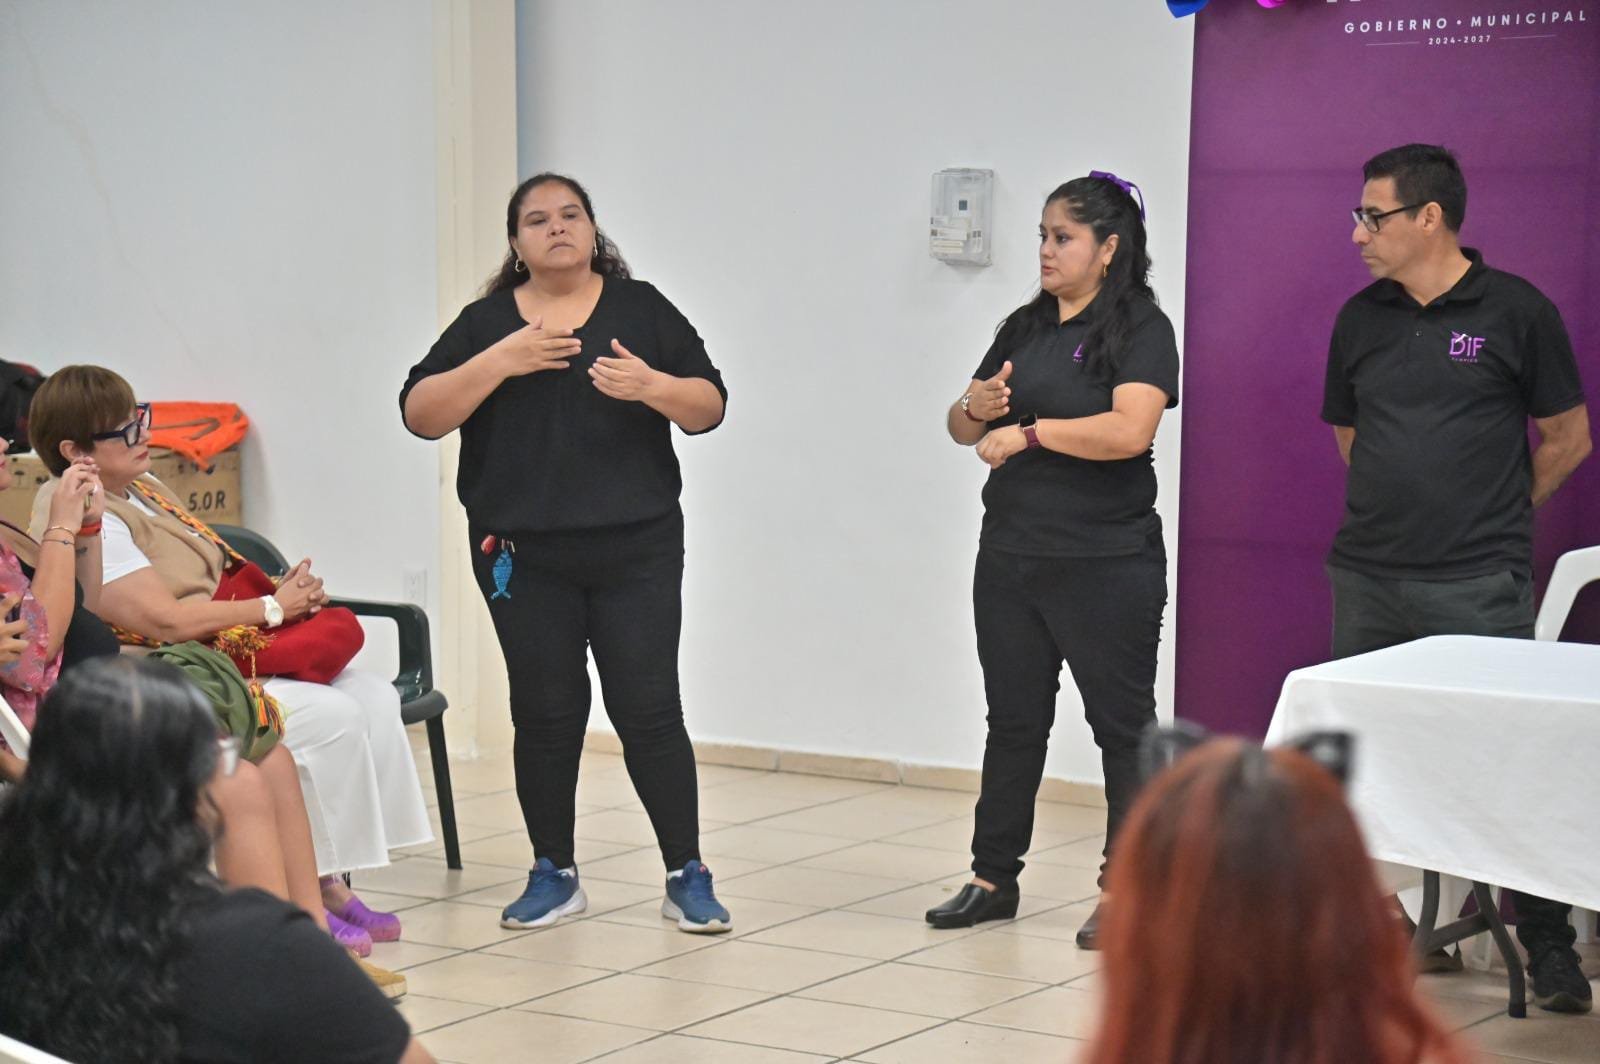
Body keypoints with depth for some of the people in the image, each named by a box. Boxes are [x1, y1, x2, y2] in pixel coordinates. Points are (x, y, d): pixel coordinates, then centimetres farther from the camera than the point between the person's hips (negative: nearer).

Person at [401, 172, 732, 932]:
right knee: (545, 715, 5)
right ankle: (554, 875, 17)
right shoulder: (486, 324, 7)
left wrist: (653, 386, -16)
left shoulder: (642, 310, 6)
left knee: (647, 709, -4)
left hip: (635, 549, -1)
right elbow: (420, 414, -2)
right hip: (524, 556, 1)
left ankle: (687, 876, 3)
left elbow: (709, 407, 4)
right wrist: (500, 362, -15)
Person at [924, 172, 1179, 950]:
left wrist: (1027, 431, -17)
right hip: (1011, 558, 7)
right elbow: (962, 428, 16)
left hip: (1106, 566, -7)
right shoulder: (1025, 327, 13)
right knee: (1013, 720, 13)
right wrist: (976, 405, -8)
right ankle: (993, 878, 22)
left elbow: (1129, 429, -24)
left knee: (1122, 725, 2)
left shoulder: (1140, 329, -8)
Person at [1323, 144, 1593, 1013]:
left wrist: (1493, 513, 8)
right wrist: (1405, 505, 12)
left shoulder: (1516, 311, -4)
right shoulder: (1362, 318, 9)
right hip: (1368, 578, 5)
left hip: (1477, 586, -5)